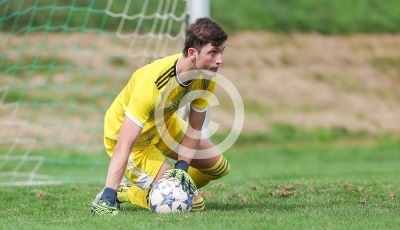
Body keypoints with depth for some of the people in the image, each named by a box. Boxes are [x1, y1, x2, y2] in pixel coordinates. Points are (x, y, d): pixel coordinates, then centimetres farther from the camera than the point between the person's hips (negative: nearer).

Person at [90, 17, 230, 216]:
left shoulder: (206, 77, -19)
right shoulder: (151, 84, -39)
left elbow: (194, 128, -7)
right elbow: (124, 146, -42)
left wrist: (181, 168, -20)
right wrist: (107, 198, -47)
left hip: (164, 124, 8)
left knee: (219, 167, 13)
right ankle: (118, 193, 1)